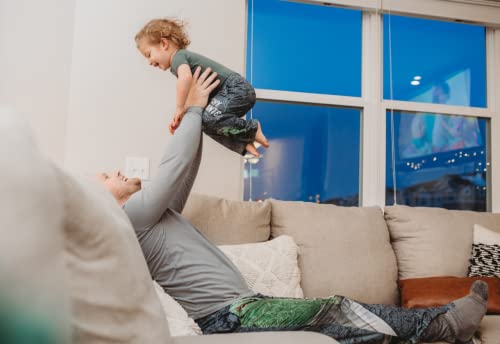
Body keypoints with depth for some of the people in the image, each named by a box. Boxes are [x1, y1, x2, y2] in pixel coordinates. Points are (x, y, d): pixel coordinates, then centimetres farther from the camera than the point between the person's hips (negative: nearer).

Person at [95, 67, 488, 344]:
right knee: (335, 311, -10)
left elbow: (187, 167, 19)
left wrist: (195, 114, 13)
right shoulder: (131, 214, -9)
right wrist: (194, 107, 3)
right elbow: (176, 162, -10)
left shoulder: (154, 214, 19)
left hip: (237, 306, 9)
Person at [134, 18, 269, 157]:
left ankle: (252, 128, -9)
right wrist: (178, 118, 2)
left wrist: (179, 108, -25)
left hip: (236, 89, -11)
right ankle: (244, 144, 6)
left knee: (210, 118, -27)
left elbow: (186, 77, -36)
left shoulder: (178, 57, -11)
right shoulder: (184, 57, 20)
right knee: (205, 123, 13)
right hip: (234, 91, 11)